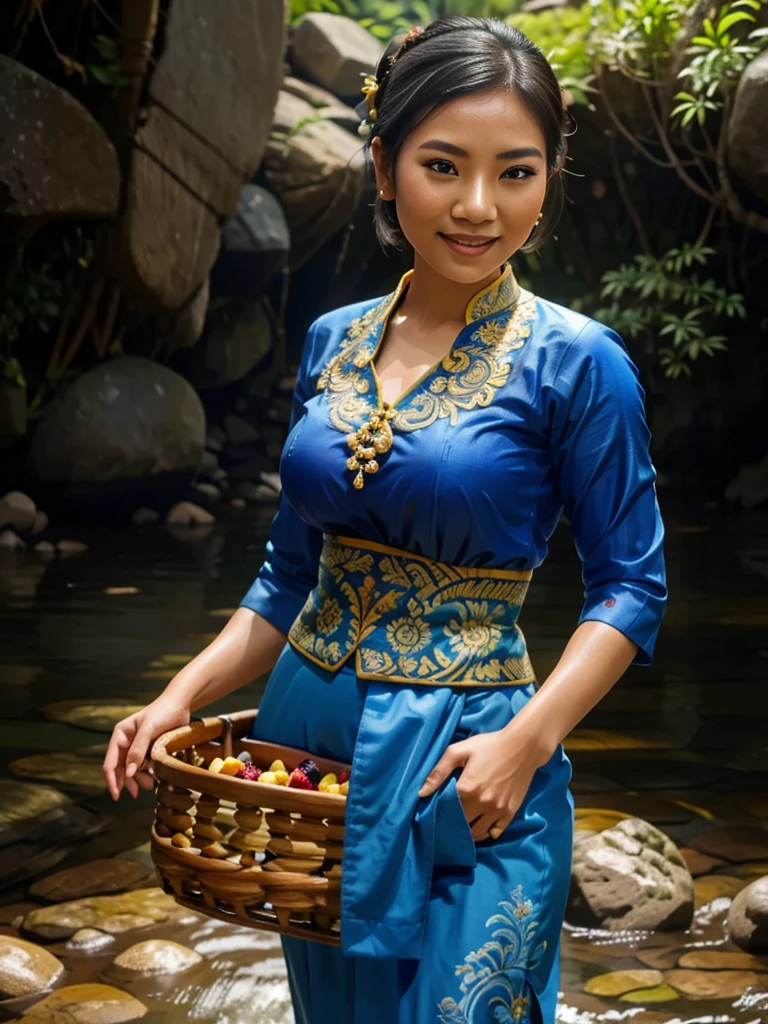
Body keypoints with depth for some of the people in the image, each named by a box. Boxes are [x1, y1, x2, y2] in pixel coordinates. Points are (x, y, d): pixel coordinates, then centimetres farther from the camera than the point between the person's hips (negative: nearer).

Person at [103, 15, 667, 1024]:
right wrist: (184, 694, 0)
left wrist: (526, 741, -20)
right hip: (305, 732, 5)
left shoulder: (575, 363, -11)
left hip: (462, 770, -5)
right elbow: (294, 570, 11)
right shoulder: (334, 342, 4)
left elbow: (629, 587, -8)